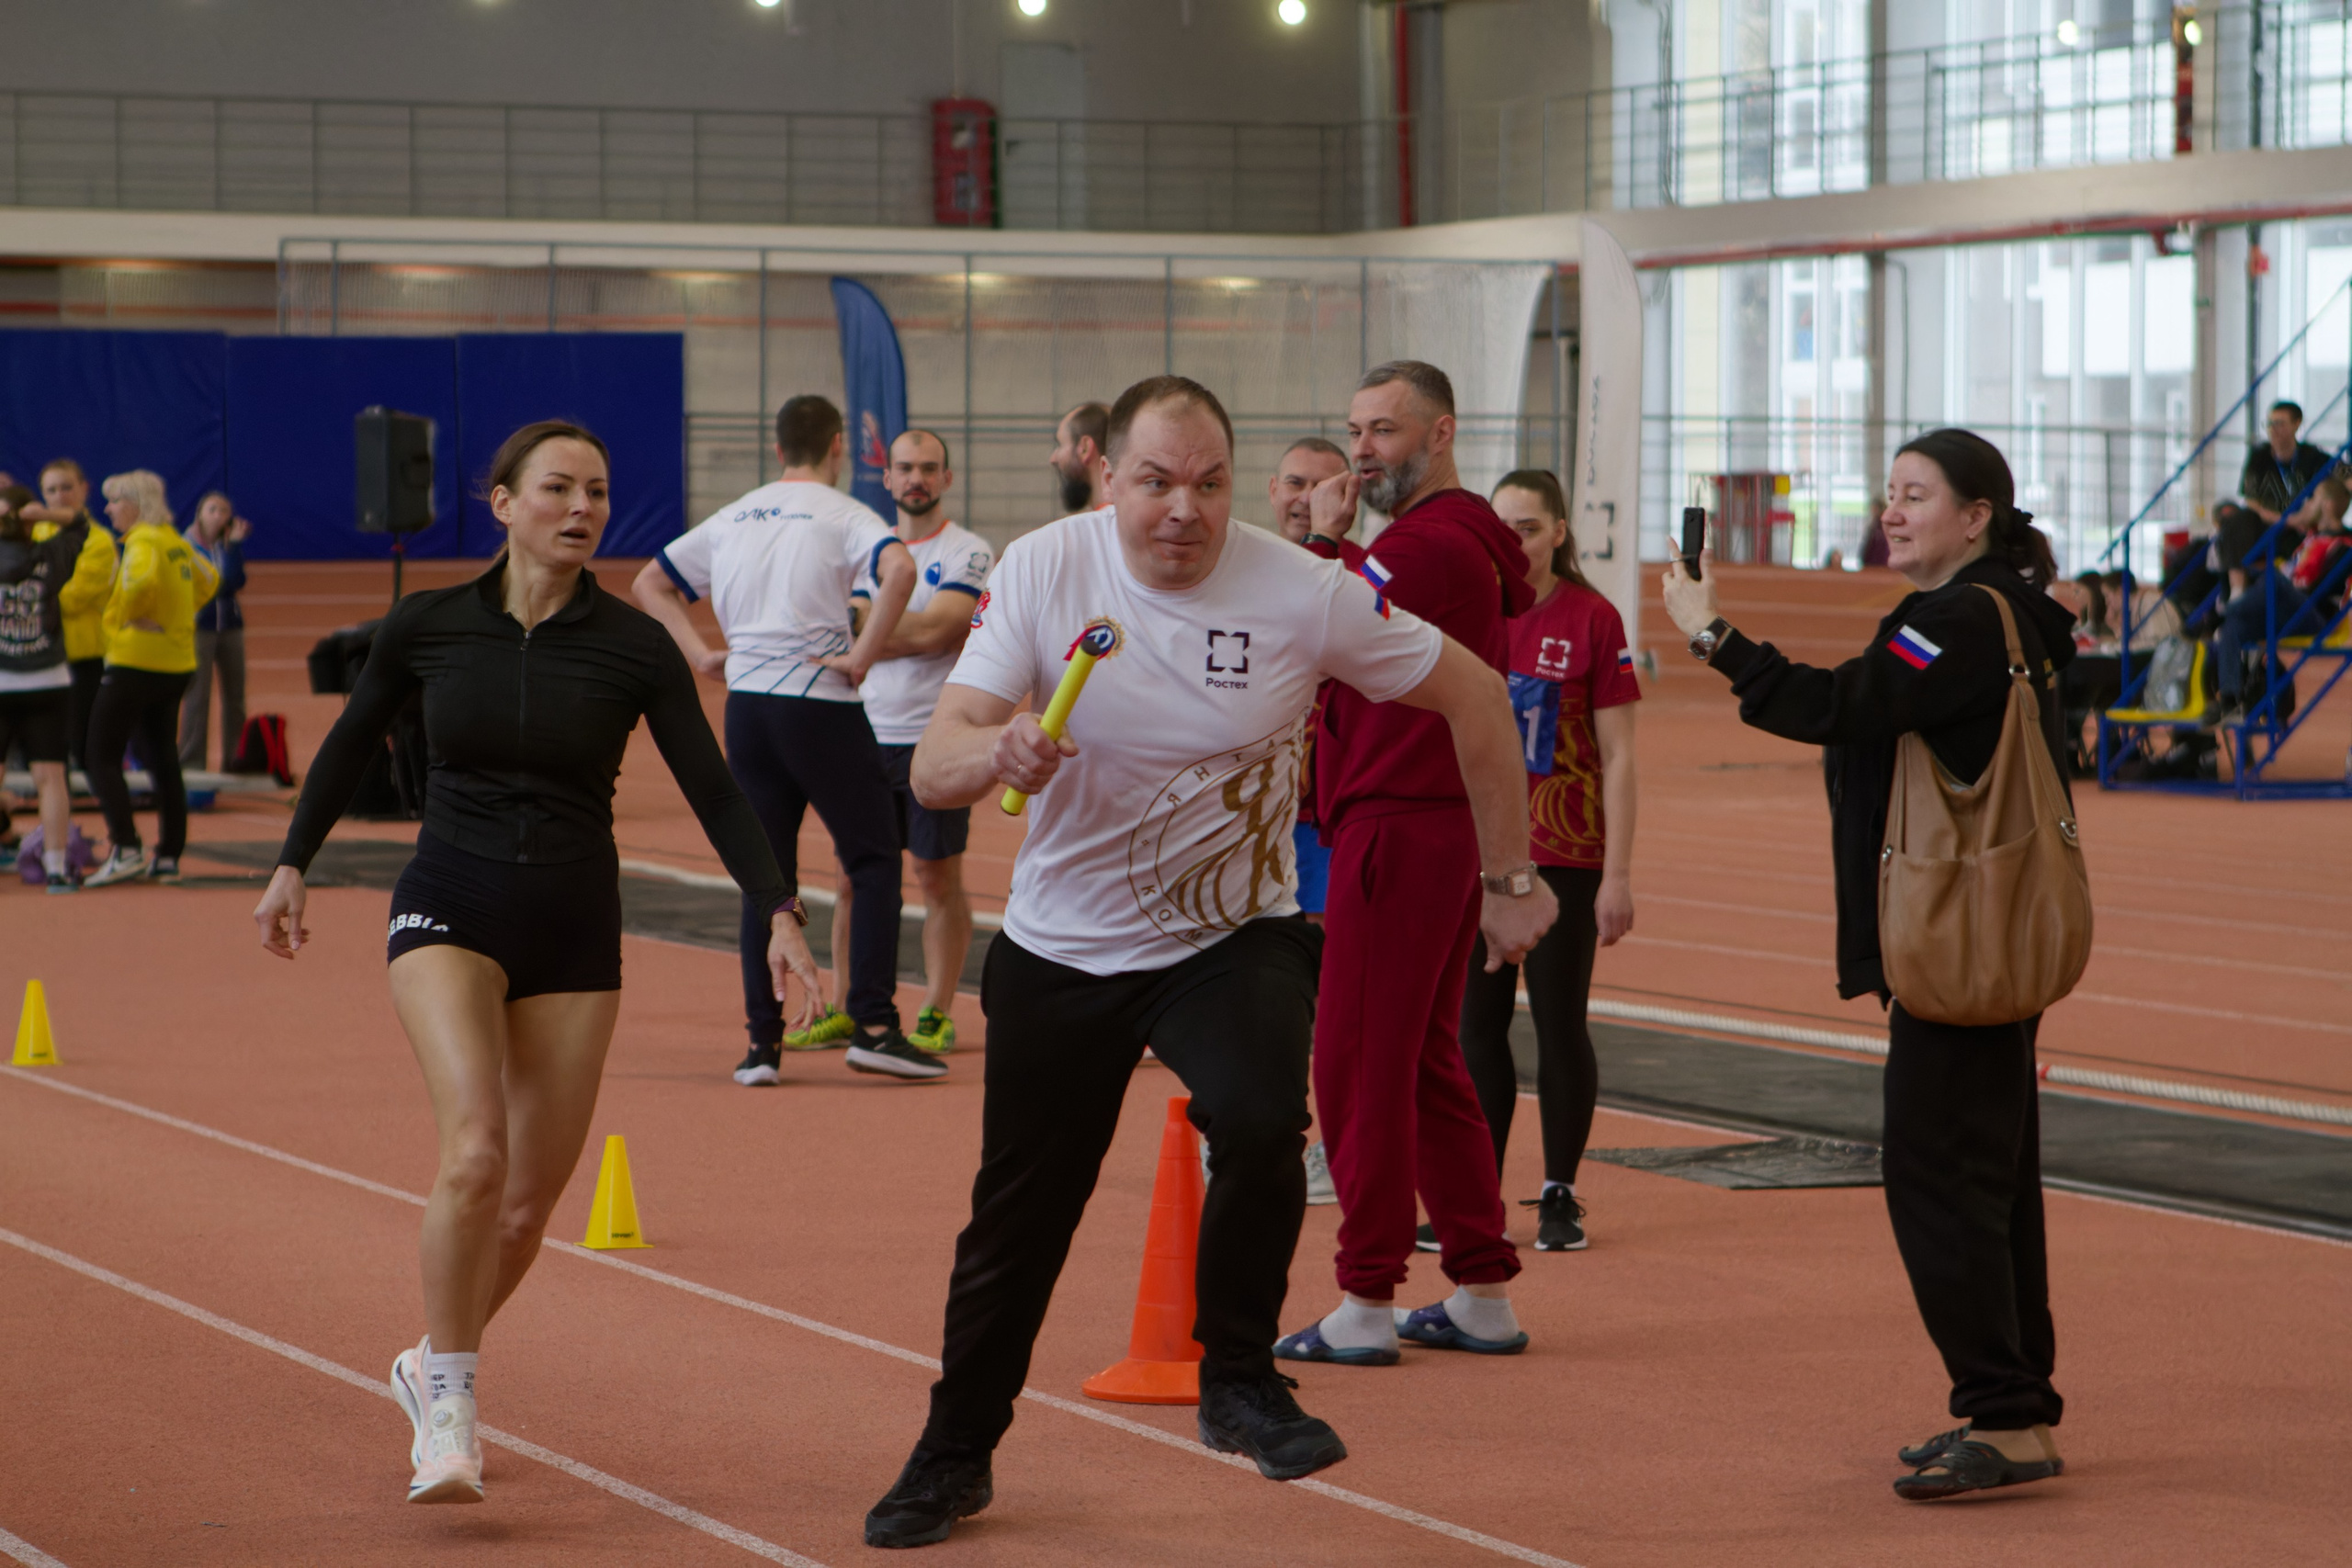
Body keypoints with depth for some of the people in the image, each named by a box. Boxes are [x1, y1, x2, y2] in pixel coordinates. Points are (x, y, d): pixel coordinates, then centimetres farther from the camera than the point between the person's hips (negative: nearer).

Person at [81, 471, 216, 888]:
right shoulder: (177, 543, 12)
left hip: (136, 662, -9)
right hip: (177, 662, 9)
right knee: (163, 760, 12)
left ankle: (126, 849, -14)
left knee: (102, 757, -4)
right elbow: (207, 578, 27)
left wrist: (129, 615, -17)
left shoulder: (144, 542, -14)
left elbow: (142, 580, -34)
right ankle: (169, 857, 13)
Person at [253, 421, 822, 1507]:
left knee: (529, 1205, 5)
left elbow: (711, 788, -2)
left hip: (573, 929, 2)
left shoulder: (633, 647, -4)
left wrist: (778, 909, -12)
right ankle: (447, 1412, -12)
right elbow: (352, 742, 15)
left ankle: (433, 1364, 33)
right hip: (450, 908, -2)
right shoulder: (426, 627, -2)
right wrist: (294, 866, 17)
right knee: (475, 1150, -25)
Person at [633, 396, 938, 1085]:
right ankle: (873, 1026, -6)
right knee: (875, 859, 3)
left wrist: (701, 653, 13)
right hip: (820, 702, -5)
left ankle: (762, 1040, 7)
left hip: (745, 704, 5)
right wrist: (863, 656, -15)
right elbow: (899, 569, -23)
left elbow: (650, 582, 23)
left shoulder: (734, 518, 15)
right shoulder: (841, 514, -2)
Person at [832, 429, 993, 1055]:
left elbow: (935, 631, -16)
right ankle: (843, 1010, 14)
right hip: (869, 737, 5)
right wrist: (911, 629, -9)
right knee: (855, 876, 6)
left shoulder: (968, 553, -4)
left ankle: (937, 1015, 7)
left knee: (939, 876, 0)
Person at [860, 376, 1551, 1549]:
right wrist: (996, 752, -42)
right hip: (1060, 948, 1)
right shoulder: (1041, 570, -15)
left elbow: (1472, 695, -4)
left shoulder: (1301, 594, -17)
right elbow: (932, 771, -19)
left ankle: (1237, 1381, -5)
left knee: (1261, 1123, -29)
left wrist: (1510, 882, -2)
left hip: (1235, 937, -1)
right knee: (1016, 1216, 11)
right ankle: (956, 1453, 34)